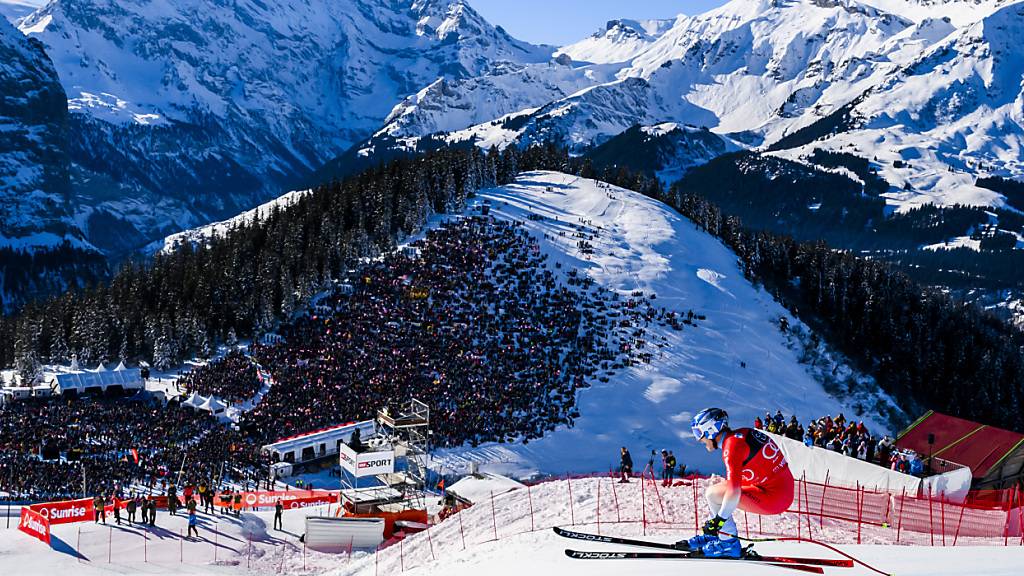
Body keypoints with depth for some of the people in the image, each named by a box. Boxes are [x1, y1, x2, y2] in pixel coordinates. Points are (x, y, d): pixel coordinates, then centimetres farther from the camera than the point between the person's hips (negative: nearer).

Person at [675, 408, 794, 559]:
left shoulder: (732, 446, -16)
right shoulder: (741, 434, 10)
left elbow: (734, 491, -23)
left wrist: (718, 520, -18)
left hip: (773, 498, -9)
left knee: (712, 494, -8)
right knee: (719, 487, 18)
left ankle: (729, 543, -3)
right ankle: (714, 535, 20)